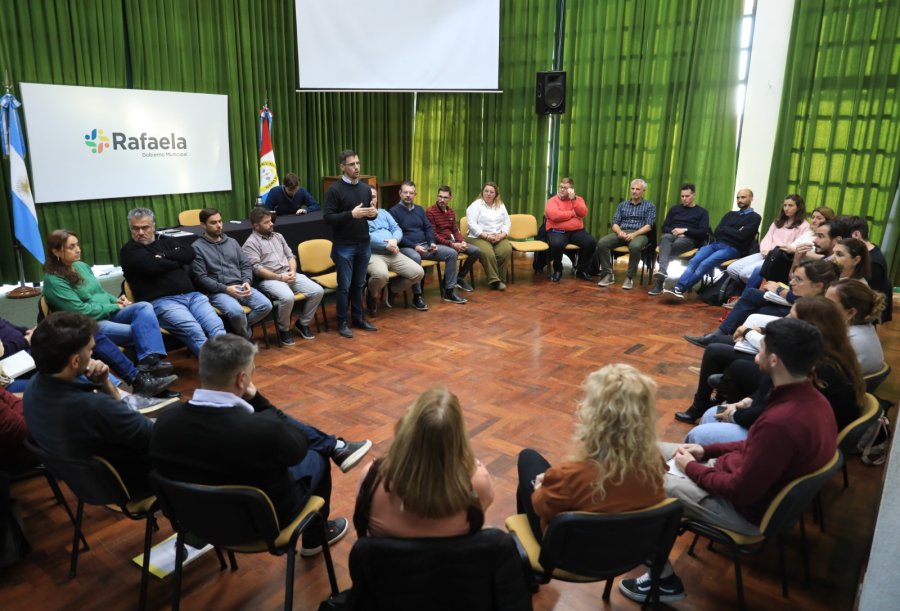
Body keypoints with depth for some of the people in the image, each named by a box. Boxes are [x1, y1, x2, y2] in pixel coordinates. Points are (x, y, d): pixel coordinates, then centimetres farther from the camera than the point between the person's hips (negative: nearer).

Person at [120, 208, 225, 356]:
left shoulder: (167, 242, 26)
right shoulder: (129, 251, 10)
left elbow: (190, 254, 7)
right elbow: (152, 266, -10)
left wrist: (164, 255, -2)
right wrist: (178, 260, 5)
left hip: (191, 295, 5)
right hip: (160, 301, -5)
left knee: (216, 327, -21)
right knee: (194, 331, -30)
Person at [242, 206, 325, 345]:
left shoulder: (278, 236, 20)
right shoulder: (250, 244, -2)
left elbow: (290, 256, 18)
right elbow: (256, 268, -12)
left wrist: (293, 271, -3)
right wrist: (279, 277, -17)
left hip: (289, 275, 7)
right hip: (269, 279, -6)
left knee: (318, 291, -13)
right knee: (287, 297, -37)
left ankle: (302, 323, 6)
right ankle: (283, 330, -10)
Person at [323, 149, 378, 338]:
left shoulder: (365, 188, 8)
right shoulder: (335, 189, -10)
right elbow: (328, 217, -15)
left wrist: (373, 213, -6)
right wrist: (351, 214, -26)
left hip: (364, 244, 5)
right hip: (344, 246, -5)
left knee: (359, 284, 13)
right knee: (344, 286, 2)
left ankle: (358, 318, 25)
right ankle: (342, 322, 12)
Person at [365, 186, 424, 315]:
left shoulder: (383, 212, 24)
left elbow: (397, 229, 15)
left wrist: (394, 240, -9)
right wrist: (386, 245, -14)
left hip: (393, 253, 7)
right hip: (372, 254, -7)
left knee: (418, 272, -8)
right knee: (381, 275, -39)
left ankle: (390, 289, 14)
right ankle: (371, 296, -3)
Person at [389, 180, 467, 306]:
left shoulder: (419, 209, 17)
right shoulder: (394, 211, -3)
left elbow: (428, 228, 16)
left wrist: (432, 243, -4)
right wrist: (414, 246, -21)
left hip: (425, 245, 7)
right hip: (406, 247, -7)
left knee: (452, 253, -8)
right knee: (415, 258, -42)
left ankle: (449, 291, -2)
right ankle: (417, 296, -29)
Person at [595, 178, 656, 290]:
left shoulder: (649, 206, 10)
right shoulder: (622, 205, 20)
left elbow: (649, 226, -2)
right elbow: (615, 223, 12)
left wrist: (634, 234, -19)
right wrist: (619, 232, -12)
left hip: (639, 234, -3)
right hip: (621, 233, 3)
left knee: (635, 246, -40)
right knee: (602, 243, -26)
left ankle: (629, 277, -26)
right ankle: (608, 275, -20)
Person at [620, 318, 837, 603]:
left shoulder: (781, 421, -35)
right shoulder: (811, 399, -5)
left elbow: (739, 490, -26)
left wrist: (691, 468, -10)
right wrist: (707, 451, 5)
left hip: (747, 509, -9)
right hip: (763, 482, 9)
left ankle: (664, 580, 8)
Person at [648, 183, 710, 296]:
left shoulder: (702, 212, 14)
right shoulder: (674, 209, 26)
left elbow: (704, 233, 1)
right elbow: (664, 227, 16)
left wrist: (685, 230, -11)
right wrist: (674, 231, -6)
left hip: (690, 240, -2)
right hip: (672, 236, 2)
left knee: (666, 248, -37)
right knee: (665, 238, -39)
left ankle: (659, 282, -45)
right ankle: (662, 271, -60)